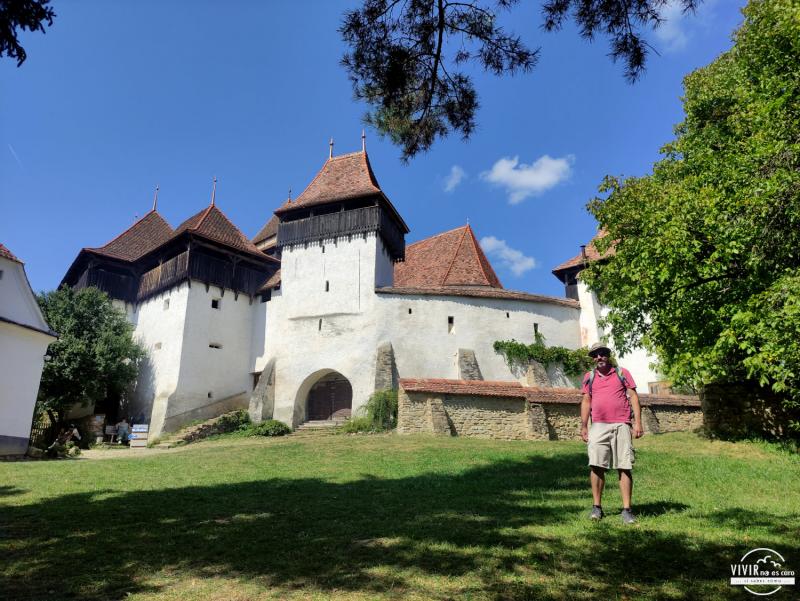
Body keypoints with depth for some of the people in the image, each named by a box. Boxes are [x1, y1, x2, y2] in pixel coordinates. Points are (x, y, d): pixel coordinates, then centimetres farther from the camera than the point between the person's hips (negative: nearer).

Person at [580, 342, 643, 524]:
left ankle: (627, 510, 5)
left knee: (624, 467, -2)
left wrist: (638, 422, -4)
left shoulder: (622, 373, 8)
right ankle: (597, 507, 8)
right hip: (598, 426, 1)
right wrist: (583, 426, 8)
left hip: (621, 425, -1)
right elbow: (586, 401, 14)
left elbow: (633, 397, 5)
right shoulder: (589, 377, 13)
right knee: (596, 466, -3)